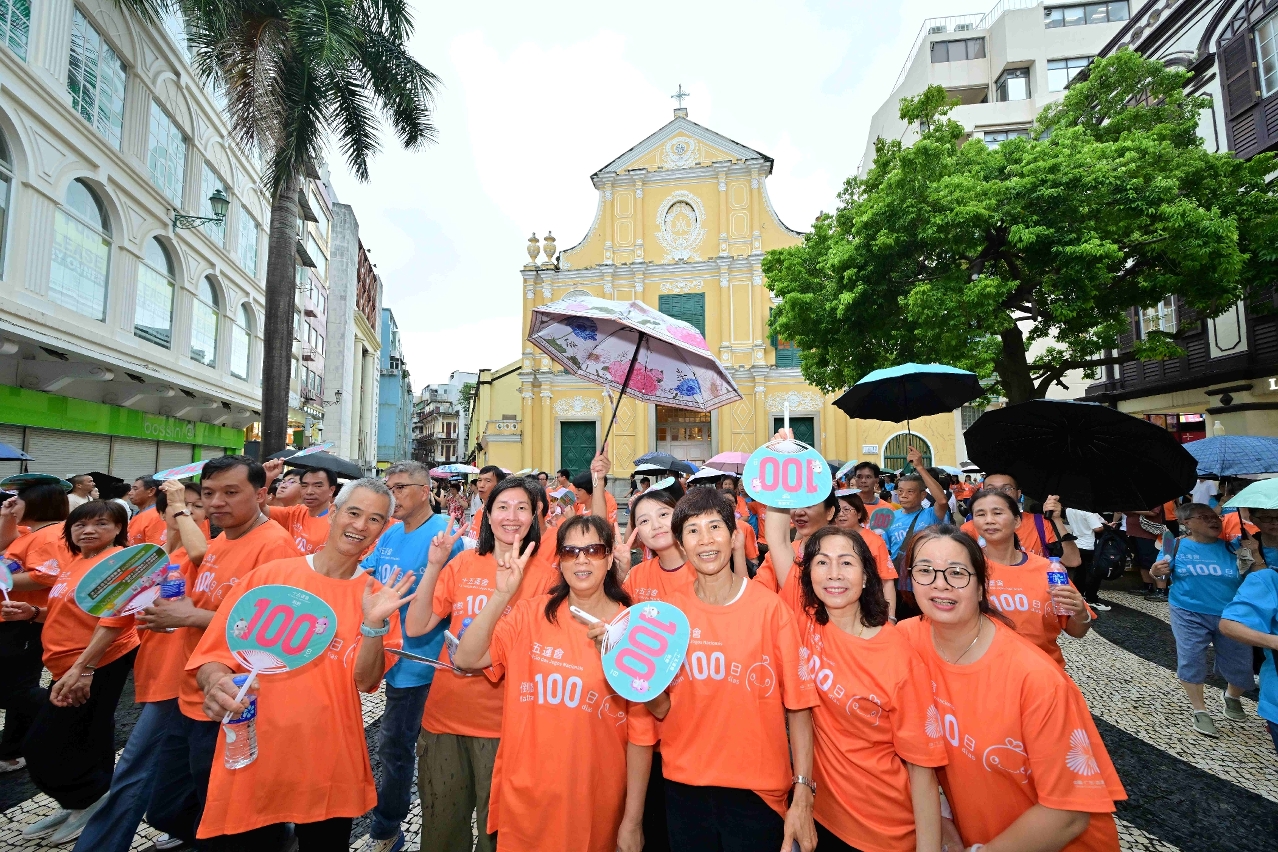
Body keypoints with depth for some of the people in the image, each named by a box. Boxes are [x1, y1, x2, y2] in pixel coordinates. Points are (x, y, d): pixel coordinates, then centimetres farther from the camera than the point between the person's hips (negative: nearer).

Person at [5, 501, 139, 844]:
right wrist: (34, 613, 4)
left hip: (99, 665, -8)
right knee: (88, 743, 18)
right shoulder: (75, 562, 11)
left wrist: (82, 668, -26)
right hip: (72, 668, 8)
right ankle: (83, 803, 33)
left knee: (43, 746, -1)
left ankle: (91, 802, 16)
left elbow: (116, 618, -24)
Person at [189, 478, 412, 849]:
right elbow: (213, 655, -1)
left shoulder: (377, 596, -3)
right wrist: (217, 682, -23)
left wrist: (375, 623, -24)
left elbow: (364, 681, -8)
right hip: (250, 763, -1)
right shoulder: (267, 576, -5)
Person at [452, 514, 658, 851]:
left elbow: (641, 731, -8)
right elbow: (467, 659, -13)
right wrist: (502, 596, -23)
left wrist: (633, 820, -5)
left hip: (597, 804, -1)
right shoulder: (530, 614, -4)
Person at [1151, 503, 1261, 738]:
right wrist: (1156, 571, -19)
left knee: (1239, 664, 9)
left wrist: (1255, 552, -14)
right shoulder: (1176, 546, -4)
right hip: (1190, 615, -2)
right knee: (1191, 660, -4)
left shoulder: (1232, 546, -2)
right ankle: (1199, 710, 16)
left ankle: (1231, 698, 43)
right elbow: (1160, 574, 4)